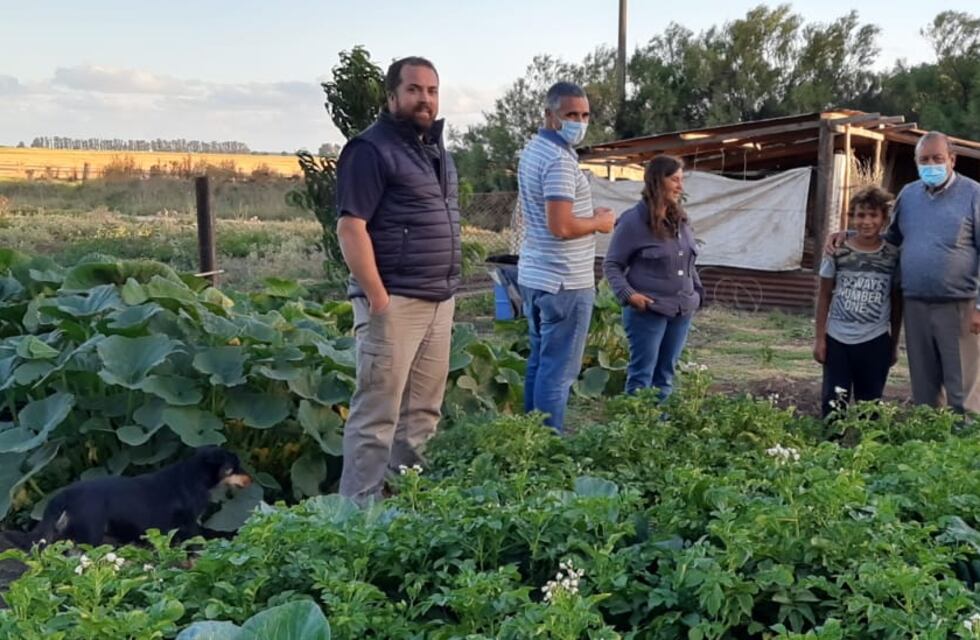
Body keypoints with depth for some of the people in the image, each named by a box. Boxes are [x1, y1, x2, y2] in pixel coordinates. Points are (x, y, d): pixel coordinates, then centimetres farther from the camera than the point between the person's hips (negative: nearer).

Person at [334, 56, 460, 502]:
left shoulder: (437, 151, 17)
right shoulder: (372, 148, -9)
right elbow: (350, 228, -16)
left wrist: (448, 292, 17)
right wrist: (378, 299, -20)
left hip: (439, 301, 8)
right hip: (396, 302, -8)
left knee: (422, 413, 13)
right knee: (377, 415, -4)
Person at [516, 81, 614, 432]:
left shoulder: (533, 150, 13)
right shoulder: (559, 160, -18)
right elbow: (561, 226, -26)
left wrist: (589, 216, 11)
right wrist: (599, 222, -9)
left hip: (535, 275, 10)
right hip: (564, 282, -10)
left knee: (539, 362, 16)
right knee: (559, 370, -3)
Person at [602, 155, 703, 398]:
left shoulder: (680, 219, 11)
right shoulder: (633, 221, -11)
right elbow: (611, 265, -8)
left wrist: (698, 291, 13)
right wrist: (627, 294, -20)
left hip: (682, 311, 7)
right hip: (647, 311, -7)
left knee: (665, 373, 13)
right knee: (642, 374, -2)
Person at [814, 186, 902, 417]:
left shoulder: (894, 256, -3)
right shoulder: (837, 252, -4)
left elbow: (896, 302, 5)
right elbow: (824, 297, 3)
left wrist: (894, 344, 7)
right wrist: (819, 338, 0)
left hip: (876, 342, 0)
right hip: (837, 339, 0)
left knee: (869, 404, 10)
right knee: (833, 401, 4)